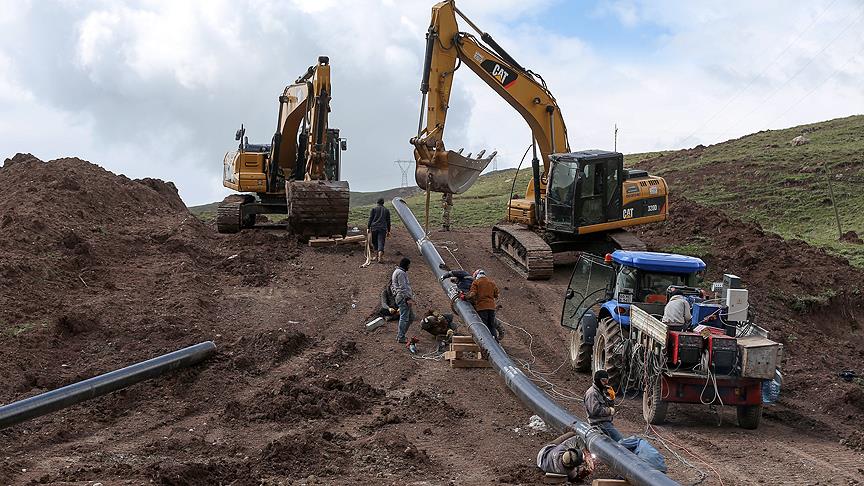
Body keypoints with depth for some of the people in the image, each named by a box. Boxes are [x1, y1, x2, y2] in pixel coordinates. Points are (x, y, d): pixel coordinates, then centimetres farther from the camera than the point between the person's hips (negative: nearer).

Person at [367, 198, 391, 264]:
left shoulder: (373, 209, 6)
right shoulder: (386, 210, 12)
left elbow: (370, 219, 1)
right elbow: (388, 221, 14)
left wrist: (368, 227, 4)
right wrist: (388, 231, 18)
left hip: (374, 228, 0)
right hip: (383, 228, 0)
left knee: (375, 242, 13)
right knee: (381, 243, -6)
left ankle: (377, 255, 15)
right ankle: (380, 257, -21)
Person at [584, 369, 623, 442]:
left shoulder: (602, 392, 17)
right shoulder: (592, 393, -13)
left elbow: (611, 406, 18)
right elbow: (595, 410, -22)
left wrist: (611, 397, 0)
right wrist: (609, 410, -12)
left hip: (607, 422, 10)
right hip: (600, 424, -10)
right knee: (620, 439, -19)